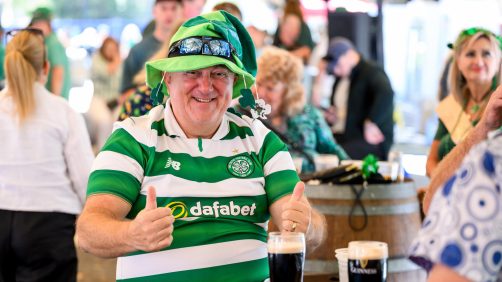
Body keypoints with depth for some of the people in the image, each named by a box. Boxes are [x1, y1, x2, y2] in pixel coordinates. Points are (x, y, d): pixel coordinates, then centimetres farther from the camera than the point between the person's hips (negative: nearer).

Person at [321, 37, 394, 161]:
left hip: (369, 141, -8)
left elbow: (386, 93, -28)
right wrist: (333, 118, 12)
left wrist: (371, 123, -27)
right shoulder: (340, 78, 20)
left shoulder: (371, 72, -7)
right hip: (341, 136, 8)